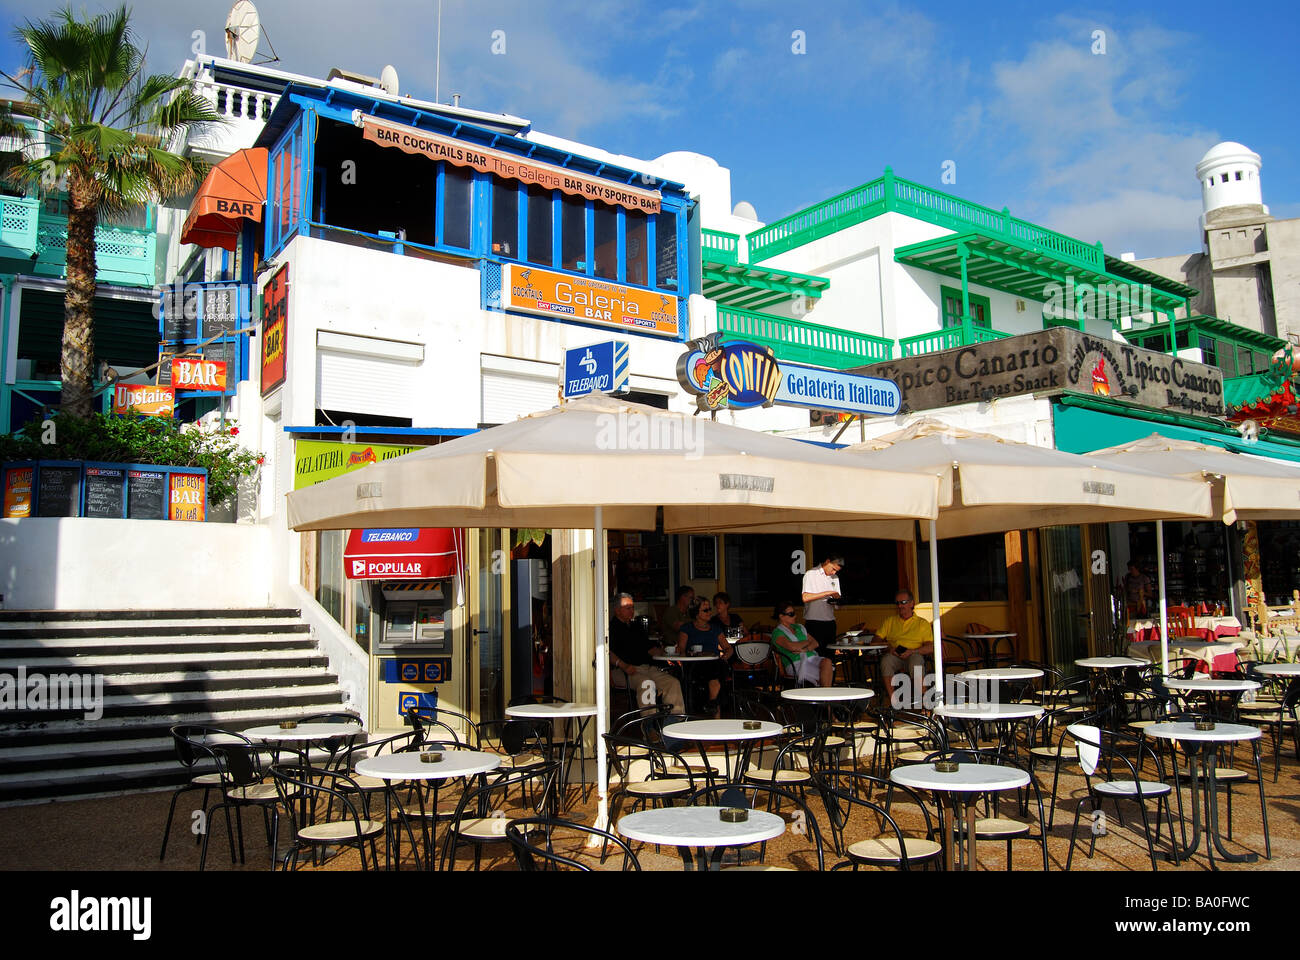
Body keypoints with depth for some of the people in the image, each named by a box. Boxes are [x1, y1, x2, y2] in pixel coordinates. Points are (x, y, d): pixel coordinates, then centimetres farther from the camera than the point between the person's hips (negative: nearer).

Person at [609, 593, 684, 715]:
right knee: (647, 683, -36)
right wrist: (624, 666, -25)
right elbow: (609, 653, -11)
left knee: (673, 682, -15)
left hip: (647, 667, 7)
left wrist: (663, 651, 13)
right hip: (627, 671, -7)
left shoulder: (636, 625, 28)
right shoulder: (612, 627, 3)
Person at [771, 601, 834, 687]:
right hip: (795, 664, -6)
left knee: (827, 662, -28)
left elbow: (815, 643, 16)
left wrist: (806, 649, -7)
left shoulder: (799, 628, 22)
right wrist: (807, 642, 0)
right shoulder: (777, 633, 0)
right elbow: (791, 646, -18)